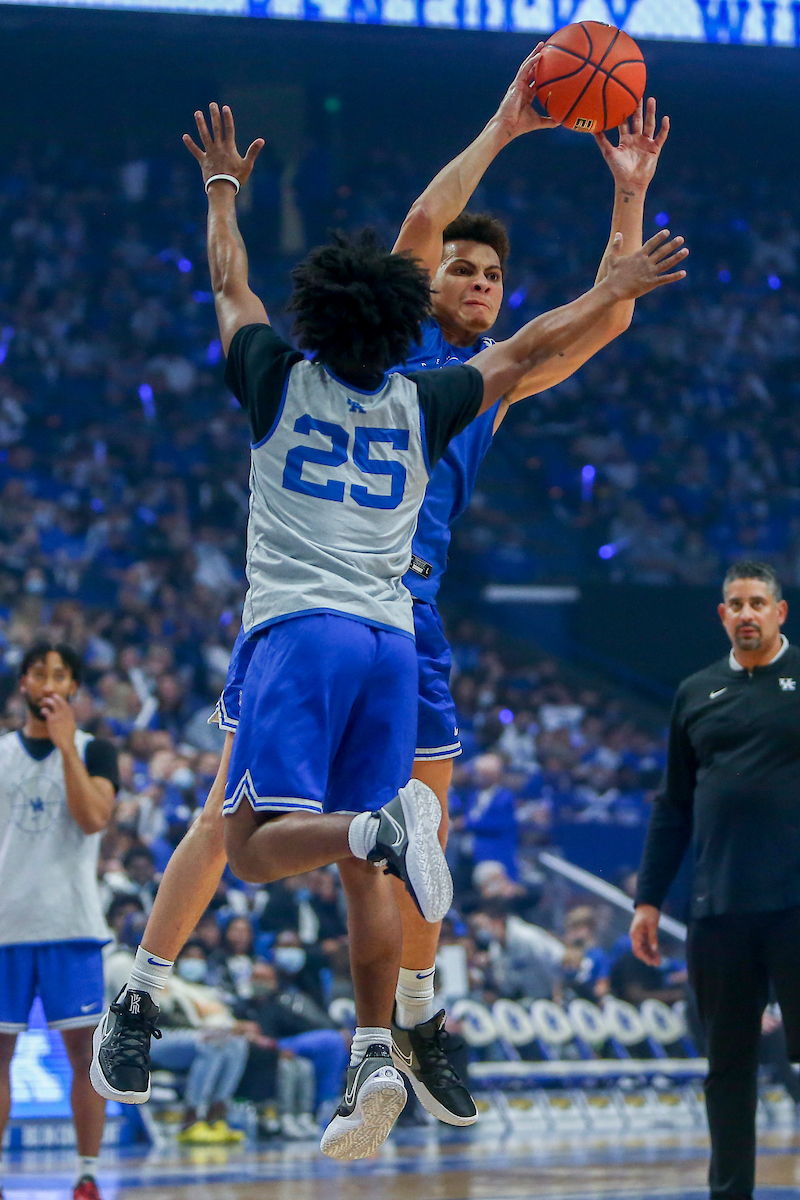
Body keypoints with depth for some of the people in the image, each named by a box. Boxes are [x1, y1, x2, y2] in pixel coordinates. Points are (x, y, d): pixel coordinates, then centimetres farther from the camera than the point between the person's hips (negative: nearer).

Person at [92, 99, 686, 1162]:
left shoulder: (279, 383, 8)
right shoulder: (422, 406, 12)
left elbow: (230, 285, 24)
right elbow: (527, 351, 24)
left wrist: (223, 189, 40)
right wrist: (617, 289, 35)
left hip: (297, 628, -3)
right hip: (391, 641, 3)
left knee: (256, 845, -13)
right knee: (362, 875, 4)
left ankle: (381, 825, -41)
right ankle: (376, 1062, -6)